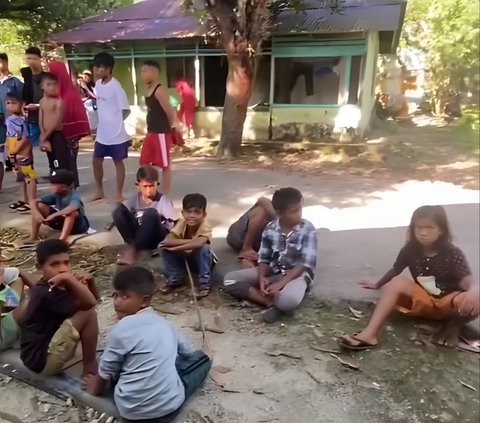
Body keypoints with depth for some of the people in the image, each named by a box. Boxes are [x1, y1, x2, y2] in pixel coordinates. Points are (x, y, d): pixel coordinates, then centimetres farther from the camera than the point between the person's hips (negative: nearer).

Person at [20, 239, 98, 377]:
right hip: (41, 359, -10)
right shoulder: (48, 294, -23)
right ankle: (90, 367, -3)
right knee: (88, 313, -19)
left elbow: (90, 300, 4)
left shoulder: (53, 287, 7)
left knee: (85, 310, 7)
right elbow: (90, 303, -28)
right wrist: (70, 278, -31)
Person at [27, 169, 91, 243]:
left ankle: (62, 240, -47)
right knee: (40, 206, -9)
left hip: (79, 225, -6)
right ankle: (33, 237, -8)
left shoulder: (74, 196, -27)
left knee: (71, 212, -40)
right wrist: (37, 214, -27)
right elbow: (33, 202, -8)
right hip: (61, 221, 7)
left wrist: (54, 215, -47)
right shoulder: (56, 195, -8)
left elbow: (72, 208, -51)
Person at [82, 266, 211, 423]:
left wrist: (95, 388, 23)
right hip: (170, 407, 3)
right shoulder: (164, 323, 5)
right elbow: (188, 352, 21)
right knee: (201, 358, 22)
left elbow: (107, 371, 2)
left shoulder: (122, 328, -11)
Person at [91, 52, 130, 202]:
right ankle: (99, 191, 29)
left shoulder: (115, 87, -15)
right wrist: (104, 122, 10)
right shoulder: (98, 84, 8)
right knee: (96, 160, 13)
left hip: (116, 133, -8)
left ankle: (119, 194, 15)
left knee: (117, 162, 4)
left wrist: (115, 122, 0)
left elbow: (126, 110, -13)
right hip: (102, 132, 8)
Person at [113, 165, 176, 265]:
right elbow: (120, 214, 9)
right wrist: (112, 223, -7)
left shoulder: (162, 200, -8)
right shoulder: (136, 198, 4)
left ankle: (133, 249, -26)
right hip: (138, 233, 4)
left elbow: (173, 223, -12)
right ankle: (133, 244, -24)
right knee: (119, 210, -15)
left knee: (151, 213, -34)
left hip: (155, 237, -4)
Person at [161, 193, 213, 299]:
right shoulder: (181, 223, -22)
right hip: (184, 257, 3)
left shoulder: (206, 227, -30)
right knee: (165, 248, -22)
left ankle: (205, 283, -17)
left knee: (204, 248, -36)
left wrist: (175, 248, -43)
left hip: (200, 260, -3)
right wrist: (190, 241, -39)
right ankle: (175, 280, -3)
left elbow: (198, 244, -51)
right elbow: (166, 241, -36)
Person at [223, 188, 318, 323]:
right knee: (230, 279, -15)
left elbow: (306, 264, -17)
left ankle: (276, 302, -5)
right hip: (272, 272, 5)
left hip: (297, 274, -4)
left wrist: (280, 283, -25)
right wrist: (261, 277, -22)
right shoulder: (270, 229, -5)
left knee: (289, 299, -42)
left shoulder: (307, 229, -14)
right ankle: (272, 302, -22)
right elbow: (264, 259, 1)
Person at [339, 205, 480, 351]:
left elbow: (468, 281, -27)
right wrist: (377, 285, 24)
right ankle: (370, 333, -39)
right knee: (398, 282, -26)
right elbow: (395, 270, 9)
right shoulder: (411, 250, -8)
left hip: (447, 302, -3)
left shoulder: (453, 254, -16)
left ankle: (454, 323, 0)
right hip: (423, 300, 3)